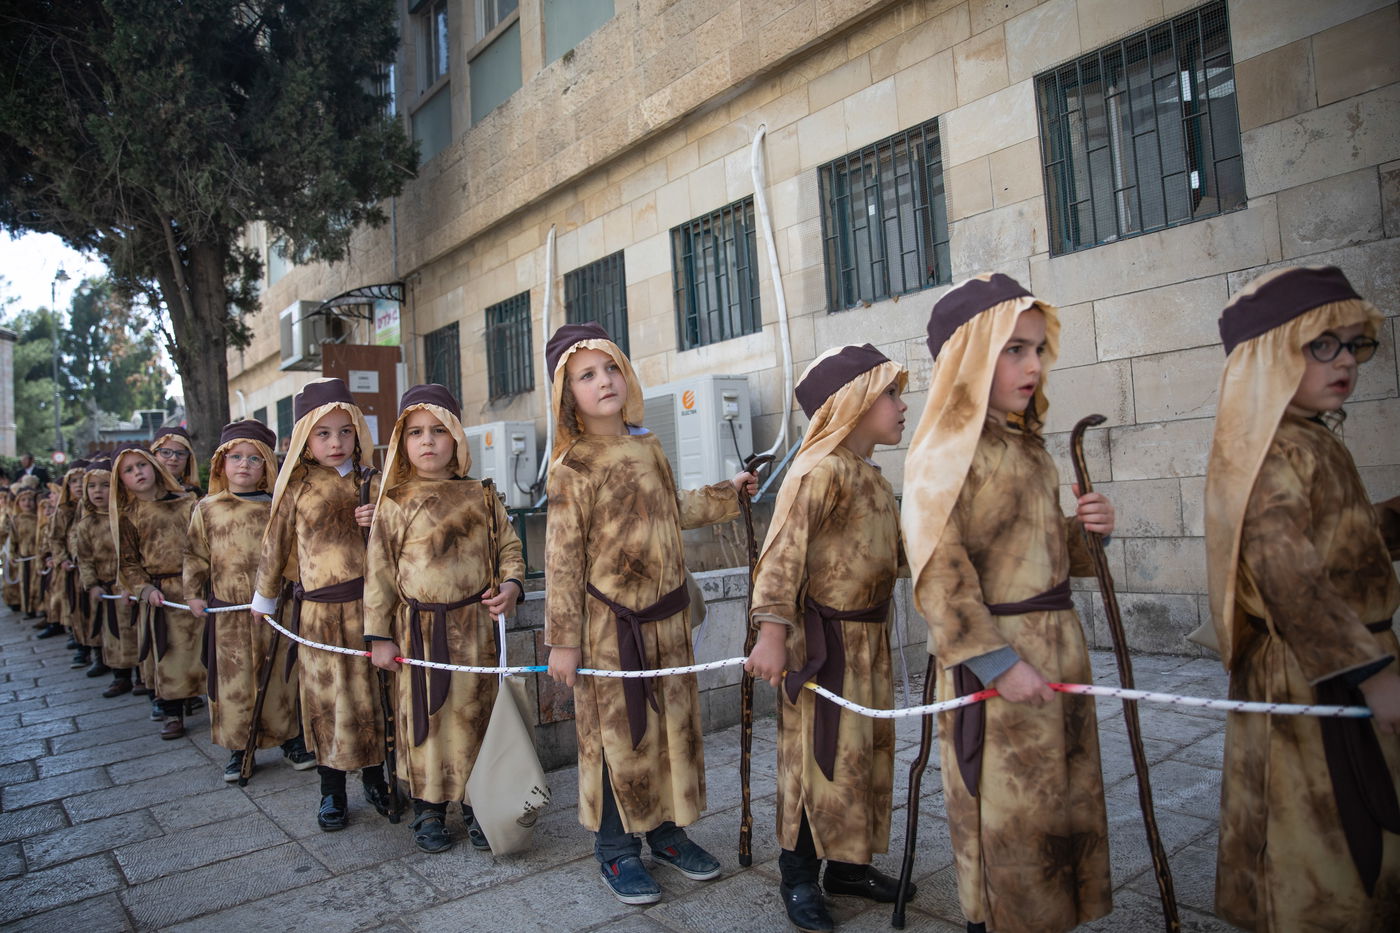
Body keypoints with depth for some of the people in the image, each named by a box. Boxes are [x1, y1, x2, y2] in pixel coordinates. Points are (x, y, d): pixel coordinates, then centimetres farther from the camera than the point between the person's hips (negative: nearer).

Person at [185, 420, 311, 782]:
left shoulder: (276, 507, -1)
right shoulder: (207, 509, 4)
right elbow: (196, 556, 10)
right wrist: (194, 595, 5)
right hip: (227, 612, 1)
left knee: (279, 677, 8)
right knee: (233, 681, 7)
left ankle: (289, 738, 25)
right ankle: (238, 748, 22)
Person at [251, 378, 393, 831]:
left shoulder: (373, 482, 4)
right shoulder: (297, 489, 2)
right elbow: (275, 546, 12)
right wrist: (264, 598, 20)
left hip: (368, 603, 1)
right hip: (319, 610, -1)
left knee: (374, 692, 8)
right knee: (327, 696, 5)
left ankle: (375, 779, 26)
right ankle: (332, 790, 21)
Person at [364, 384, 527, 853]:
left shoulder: (482, 497, 4)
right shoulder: (395, 503, -2)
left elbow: (509, 547, 12)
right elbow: (379, 571, 1)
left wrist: (510, 586, -8)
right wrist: (379, 635, -1)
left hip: (475, 625, 2)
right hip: (419, 629, -1)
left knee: (476, 714, 9)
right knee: (425, 718, 7)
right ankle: (428, 807, 25)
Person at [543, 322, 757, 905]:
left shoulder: (648, 447, 6)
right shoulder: (572, 467, -11)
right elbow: (562, 557, -11)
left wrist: (728, 495, 29)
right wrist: (563, 638, -12)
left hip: (666, 617, 6)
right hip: (610, 623, -6)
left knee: (674, 725, 14)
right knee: (617, 734, 5)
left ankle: (668, 831, 33)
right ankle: (617, 852, 23)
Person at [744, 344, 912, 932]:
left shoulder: (873, 477, 13)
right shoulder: (820, 470, -17)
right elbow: (782, 553, -24)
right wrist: (771, 631, -31)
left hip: (869, 639, 9)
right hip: (824, 640, -9)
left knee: (867, 752, 17)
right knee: (819, 756, 1)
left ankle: (847, 864, 33)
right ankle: (799, 880, 18)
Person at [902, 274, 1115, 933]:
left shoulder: (1027, 445, 12)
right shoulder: (944, 449, -15)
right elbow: (938, 569, -21)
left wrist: (1084, 530, -2)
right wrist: (997, 661, -21)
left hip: (1056, 642, 9)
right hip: (994, 653, -8)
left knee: (1062, 795, 19)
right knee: (1004, 809, 4)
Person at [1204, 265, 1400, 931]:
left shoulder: (1308, 442, 12)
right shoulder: (1279, 450, -20)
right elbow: (1292, 582, -26)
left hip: (1330, 675, 10)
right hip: (1310, 681, -10)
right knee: (1319, 838, 3)